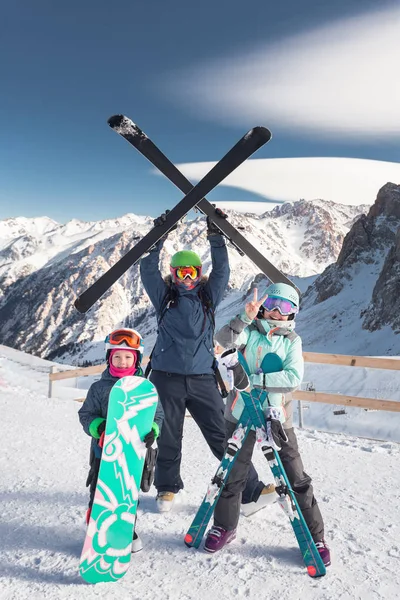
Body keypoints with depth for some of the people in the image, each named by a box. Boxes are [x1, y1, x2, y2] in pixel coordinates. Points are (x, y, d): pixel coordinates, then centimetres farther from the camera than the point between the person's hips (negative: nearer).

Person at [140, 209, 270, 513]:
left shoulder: (208, 298, 9)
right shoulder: (164, 297, 6)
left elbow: (222, 270, 0)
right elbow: (148, 269, -2)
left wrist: (216, 237, -8)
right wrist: (158, 238, -11)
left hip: (202, 378, 0)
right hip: (167, 377, 0)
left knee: (223, 436, 1)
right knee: (168, 437, 11)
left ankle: (252, 489, 10)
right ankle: (167, 487, 32)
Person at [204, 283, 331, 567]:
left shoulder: (292, 341, 3)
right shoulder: (249, 331, 3)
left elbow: (293, 378, -12)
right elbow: (224, 339, -17)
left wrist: (252, 378, -20)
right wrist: (246, 317, -30)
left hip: (277, 416, 0)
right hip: (242, 413, 0)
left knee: (297, 479, 5)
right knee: (233, 473, 12)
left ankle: (315, 536, 24)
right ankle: (225, 526, 34)